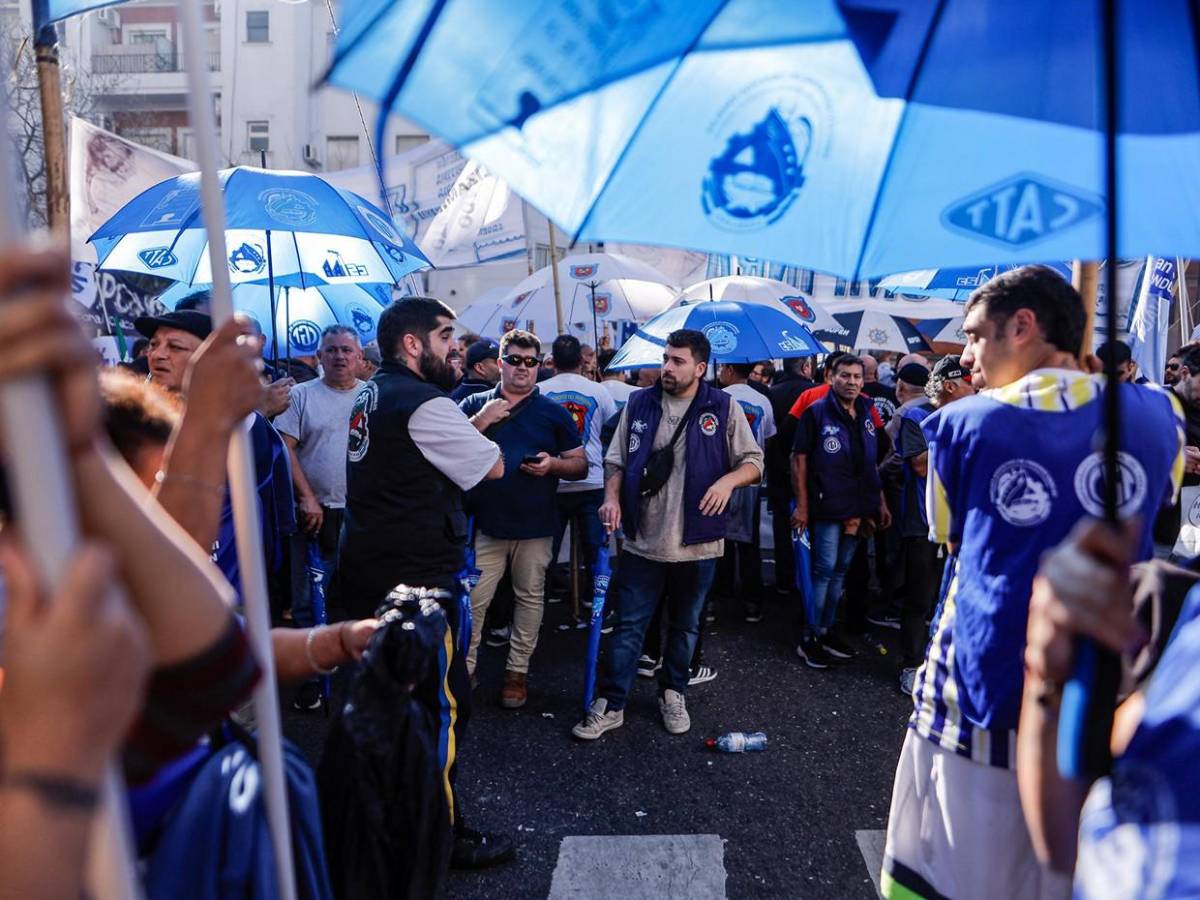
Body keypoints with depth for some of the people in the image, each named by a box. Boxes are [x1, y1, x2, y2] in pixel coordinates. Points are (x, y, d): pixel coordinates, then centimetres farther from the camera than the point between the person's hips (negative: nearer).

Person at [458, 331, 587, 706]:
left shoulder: (553, 413, 7)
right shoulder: (475, 405, 7)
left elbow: (581, 465, 7)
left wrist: (553, 464, -14)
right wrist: (480, 422, -17)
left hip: (536, 525, 1)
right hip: (485, 523, -1)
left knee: (530, 598, 9)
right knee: (473, 600, -1)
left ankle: (518, 670, 22)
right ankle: (464, 669, 14)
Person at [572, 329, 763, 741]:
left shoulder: (724, 408, -3)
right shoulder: (639, 403, 3)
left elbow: (753, 460, 1)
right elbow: (616, 461, 8)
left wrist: (728, 480, -19)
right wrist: (612, 498, -9)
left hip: (697, 542, -1)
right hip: (643, 540, 1)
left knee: (685, 626, 16)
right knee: (628, 625, 5)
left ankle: (673, 695, 35)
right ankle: (610, 705, 16)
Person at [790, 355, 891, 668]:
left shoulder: (866, 415, 11)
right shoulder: (817, 412, -7)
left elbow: (872, 463, 17)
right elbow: (799, 459, -9)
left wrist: (880, 501, 13)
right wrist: (802, 505, -14)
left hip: (858, 507, 6)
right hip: (827, 506, -6)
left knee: (840, 570, 13)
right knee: (825, 569, -3)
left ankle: (826, 632, 24)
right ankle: (809, 639, 7)